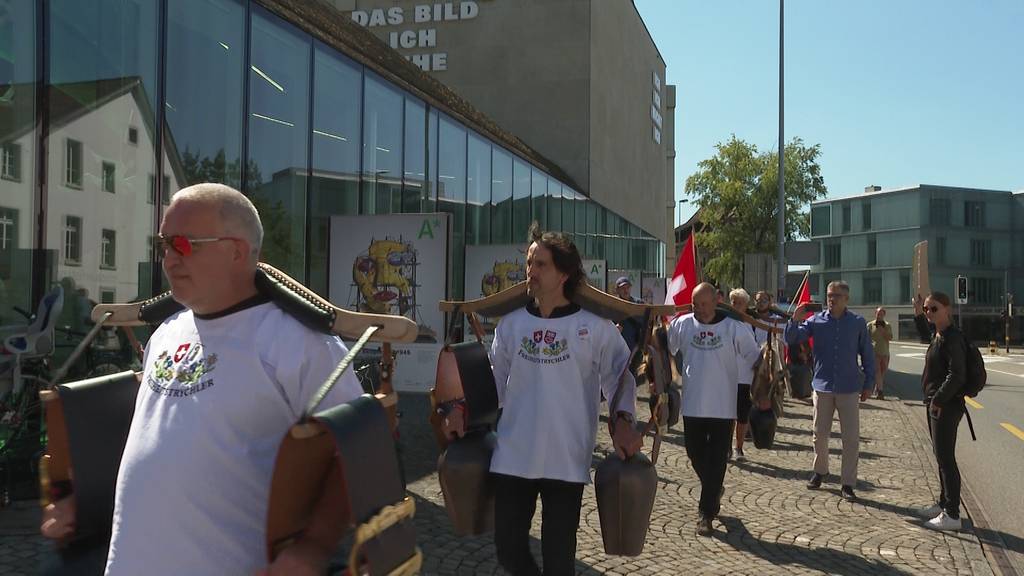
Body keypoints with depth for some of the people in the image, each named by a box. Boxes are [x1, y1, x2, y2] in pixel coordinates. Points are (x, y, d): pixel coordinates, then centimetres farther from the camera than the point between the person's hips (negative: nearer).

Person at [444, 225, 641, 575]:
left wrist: (623, 420, -14)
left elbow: (620, 378, 1)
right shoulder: (510, 324, 5)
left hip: (567, 461, -2)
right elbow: (494, 379, 11)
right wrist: (463, 411, -1)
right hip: (512, 458, 3)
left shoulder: (595, 328, -4)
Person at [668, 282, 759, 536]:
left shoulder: (734, 328, -7)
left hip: (722, 407, -2)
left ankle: (707, 513, 10)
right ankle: (714, 492, 41)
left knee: (716, 461, 0)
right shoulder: (681, 324, -2)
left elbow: (755, 361, 0)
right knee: (696, 455, 13)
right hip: (692, 405, 3)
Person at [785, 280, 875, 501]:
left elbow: (867, 355, 7)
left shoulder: (858, 323, 0)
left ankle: (848, 483, 11)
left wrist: (868, 383, 5)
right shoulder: (816, 320, 1)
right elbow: (791, 340, -3)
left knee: (851, 438, 1)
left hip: (849, 389, -1)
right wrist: (795, 319, -19)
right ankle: (819, 470, 32)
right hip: (822, 386, 1)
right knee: (820, 434, 11)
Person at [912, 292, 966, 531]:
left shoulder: (953, 338, -19)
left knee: (945, 458, -4)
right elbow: (925, 334, 35)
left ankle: (952, 515, 3)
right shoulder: (938, 334, 9)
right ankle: (944, 504, 30)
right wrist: (918, 314, 22)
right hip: (936, 404, 10)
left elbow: (957, 375, -25)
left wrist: (938, 400, -20)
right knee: (941, 456, 18)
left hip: (946, 406, -10)